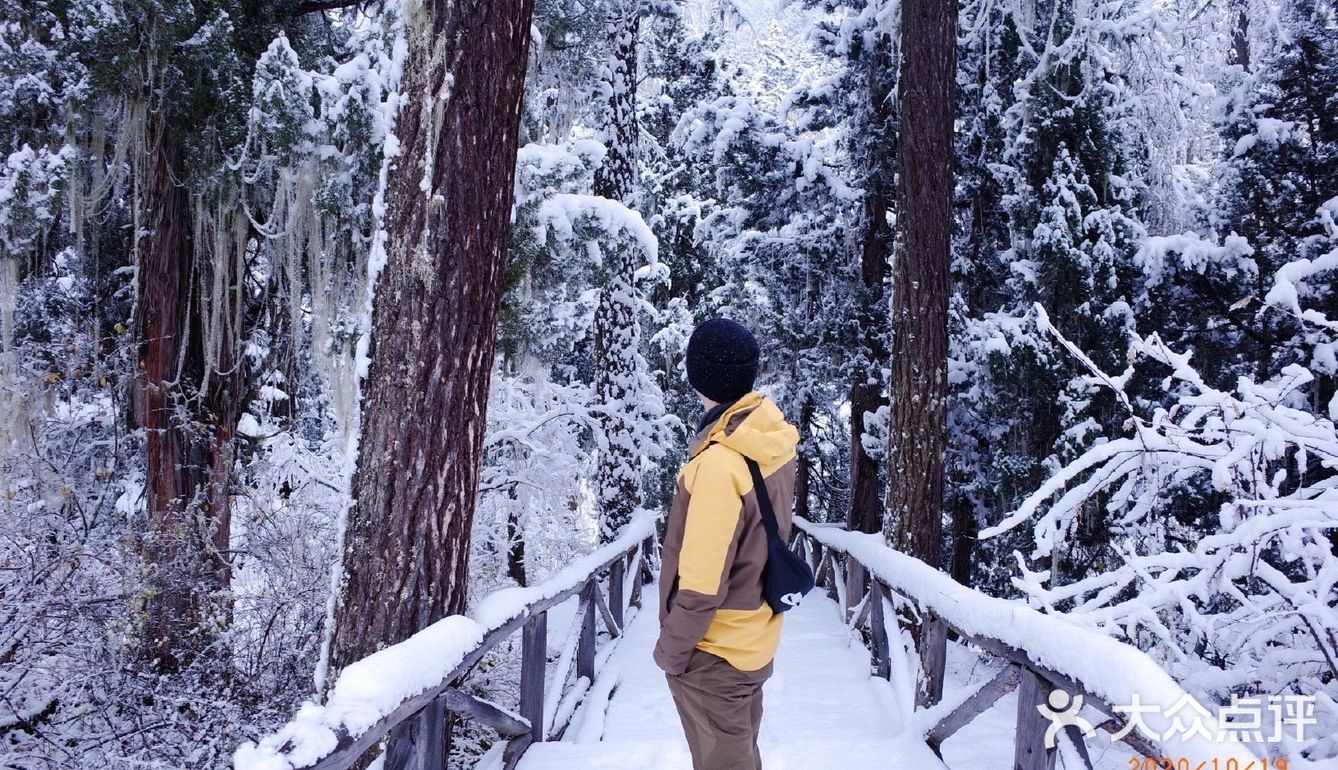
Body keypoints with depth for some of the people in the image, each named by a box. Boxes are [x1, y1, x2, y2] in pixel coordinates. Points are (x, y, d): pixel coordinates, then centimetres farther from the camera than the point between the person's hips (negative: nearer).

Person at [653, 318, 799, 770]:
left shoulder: (719, 464, -29)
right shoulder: (775, 443, -5)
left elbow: (701, 587, -25)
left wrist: (670, 649, -12)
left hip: (713, 656, -7)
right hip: (756, 643, 7)